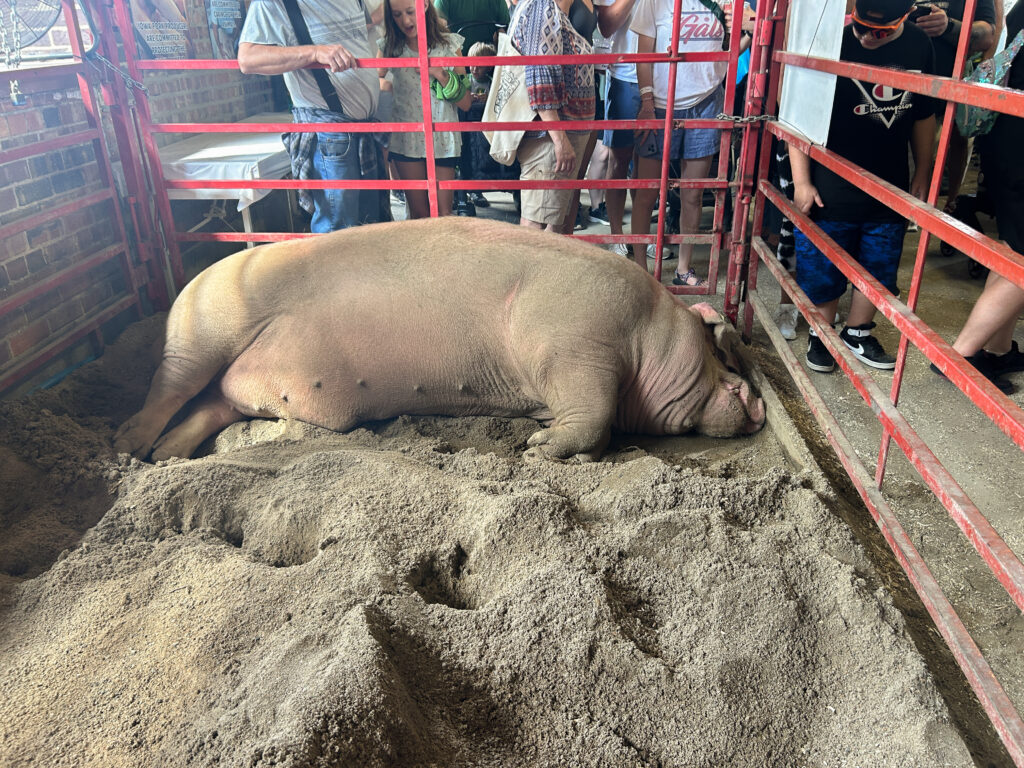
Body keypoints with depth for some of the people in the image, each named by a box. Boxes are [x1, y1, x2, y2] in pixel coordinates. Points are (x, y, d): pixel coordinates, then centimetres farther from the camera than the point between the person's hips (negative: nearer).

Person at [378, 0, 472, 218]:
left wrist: (440, 75, -14)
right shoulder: (389, 47, 2)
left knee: (443, 214, -2)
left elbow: (466, 102, -1)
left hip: (443, 137, -1)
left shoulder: (449, 44, 1)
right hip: (407, 140, 1)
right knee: (418, 214, 4)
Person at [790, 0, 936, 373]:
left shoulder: (920, 47, 0)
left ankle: (857, 334, 32)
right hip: (830, 191, -4)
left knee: (878, 271, 13)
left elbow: (923, 116, 12)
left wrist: (922, 175, 13)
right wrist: (802, 182, -12)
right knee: (824, 269, 5)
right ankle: (821, 335, 26)